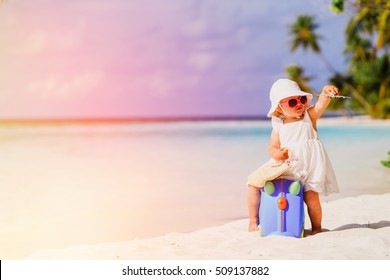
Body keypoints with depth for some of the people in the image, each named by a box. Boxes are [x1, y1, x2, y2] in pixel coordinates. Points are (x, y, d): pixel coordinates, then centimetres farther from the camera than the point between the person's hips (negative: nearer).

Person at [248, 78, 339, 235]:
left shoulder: (309, 116, -2)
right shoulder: (278, 126, 5)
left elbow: (321, 104, -21)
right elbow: (272, 147, 4)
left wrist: (325, 93, -44)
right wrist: (277, 154, -21)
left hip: (308, 167, -3)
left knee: (311, 196, -21)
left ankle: (316, 228, 6)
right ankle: (253, 221, 11)